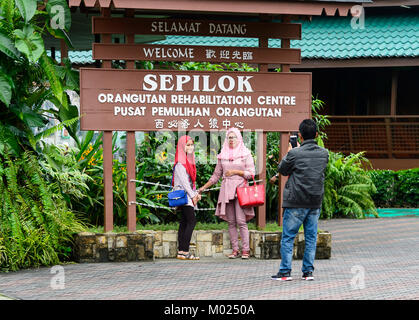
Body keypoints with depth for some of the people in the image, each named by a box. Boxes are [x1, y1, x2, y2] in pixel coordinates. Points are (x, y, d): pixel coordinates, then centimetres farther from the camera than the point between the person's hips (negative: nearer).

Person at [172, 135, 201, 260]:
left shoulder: (189, 161, 18)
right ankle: (184, 251, -19)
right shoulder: (180, 163, -11)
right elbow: (183, 181, -16)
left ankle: (181, 251, 4)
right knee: (191, 221, -16)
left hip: (189, 195, 9)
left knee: (184, 222, 6)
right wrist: (192, 196, -16)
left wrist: (196, 194, 9)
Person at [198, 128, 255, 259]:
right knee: (231, 222, 1)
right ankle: (235, 250, 4)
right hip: (226, 189, 4)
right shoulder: (222, 156, 15)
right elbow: (216, 175, 19)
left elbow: (251, 173, -1)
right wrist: (204, 187, 15)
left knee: (241, 221, -11)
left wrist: (235, 171, -10)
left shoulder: (246, 154, 4)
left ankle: (245, 250, -8)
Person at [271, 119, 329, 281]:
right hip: (316, 202, 4)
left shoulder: (294, 154, -13)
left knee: (288, 237, 3)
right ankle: (308, 271, 9)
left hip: (296, 202, -4)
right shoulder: (324, 153, 2)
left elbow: (282, 169, 2)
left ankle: (285, 272, 2)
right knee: (311, 237, 10)